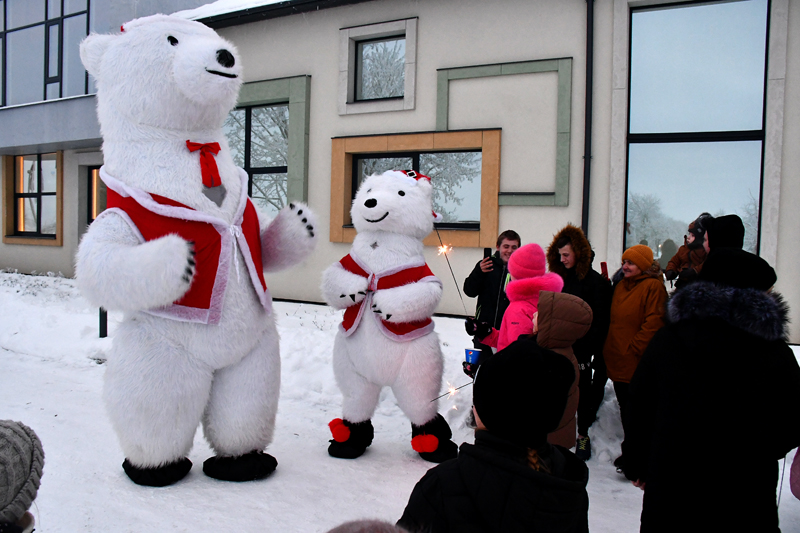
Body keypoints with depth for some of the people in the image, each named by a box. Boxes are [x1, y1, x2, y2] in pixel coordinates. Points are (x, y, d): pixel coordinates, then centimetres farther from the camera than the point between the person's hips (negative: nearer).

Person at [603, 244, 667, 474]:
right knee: (625, 407, 16)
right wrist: (609, 347, 12)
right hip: (617, 359, 8)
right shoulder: (621, 285, 13)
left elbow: (653, 322, -17)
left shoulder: (653, 286, -11)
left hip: (636, 361, -8)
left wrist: (634, 348, -17)